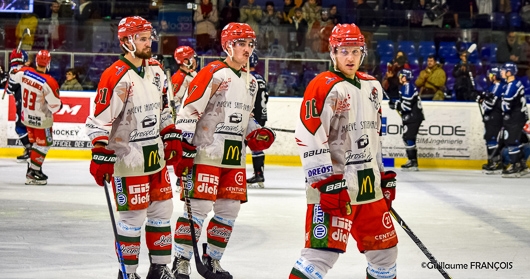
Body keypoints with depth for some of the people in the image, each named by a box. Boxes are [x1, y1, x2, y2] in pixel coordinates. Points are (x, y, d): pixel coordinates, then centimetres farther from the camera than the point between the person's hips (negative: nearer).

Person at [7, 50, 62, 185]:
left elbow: (12, 82, 9)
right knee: (44, 144, 8)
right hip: (41, 119, -6)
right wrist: (59, 105, 1)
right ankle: (33, 173, 5)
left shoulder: (24, 72, -12)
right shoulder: (49, 82, -28)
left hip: (26, 116, 6)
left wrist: (10, 89, 31)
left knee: (34, 142, 22)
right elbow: (55, 106, -23)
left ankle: (32, 169, 28)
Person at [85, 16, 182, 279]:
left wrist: (172, 137, 13)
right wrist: (100, 155, -23)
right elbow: (99, 120, -19)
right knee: (133, 216, -4)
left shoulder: (156, 71, 8)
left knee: (162, 209, 13)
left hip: (156, 155, 8)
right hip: (128, 158, -8)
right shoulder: (116, 77, -17)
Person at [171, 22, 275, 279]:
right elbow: (188, 111, -13)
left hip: (234, 158, 8)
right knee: (199, 207, -10)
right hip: (206, 154, -8)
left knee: (229, 209, 8)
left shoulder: (250, 82, 16)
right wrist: (184, 148, -17)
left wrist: (256, 134, 10)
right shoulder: (212, 74, -10)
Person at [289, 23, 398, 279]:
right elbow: (309, 138, -18)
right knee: (323, 250, -16)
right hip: (333, 185, -8)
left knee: (384, 248, 14)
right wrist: (326, 182, -22)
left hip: (368, 184, 8)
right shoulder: (323, 87, -11)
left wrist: (384, 174, 21)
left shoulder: (372, 87, 14)